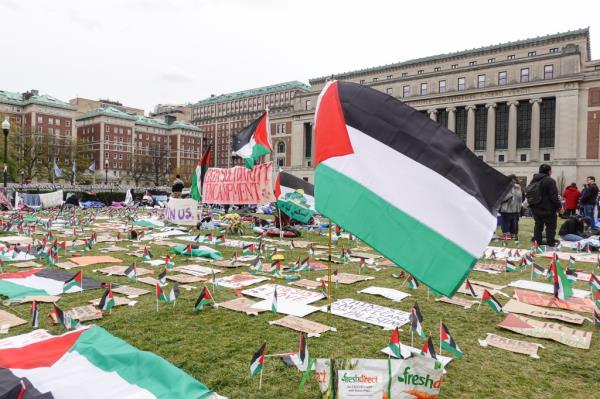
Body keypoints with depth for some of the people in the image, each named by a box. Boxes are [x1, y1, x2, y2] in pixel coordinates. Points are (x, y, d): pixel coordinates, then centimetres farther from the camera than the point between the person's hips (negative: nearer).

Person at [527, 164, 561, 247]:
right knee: (550, 226, 2)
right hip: (547, 209, -7)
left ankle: (537, 242, 16)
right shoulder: (549, 180, -14)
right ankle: (550, 244, 2)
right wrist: (559, 206, -6)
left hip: (535, 208, 7)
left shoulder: (534, 180, 9)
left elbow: (528, 193, 15)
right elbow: (554, 196, -17)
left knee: (538, 225, 14)